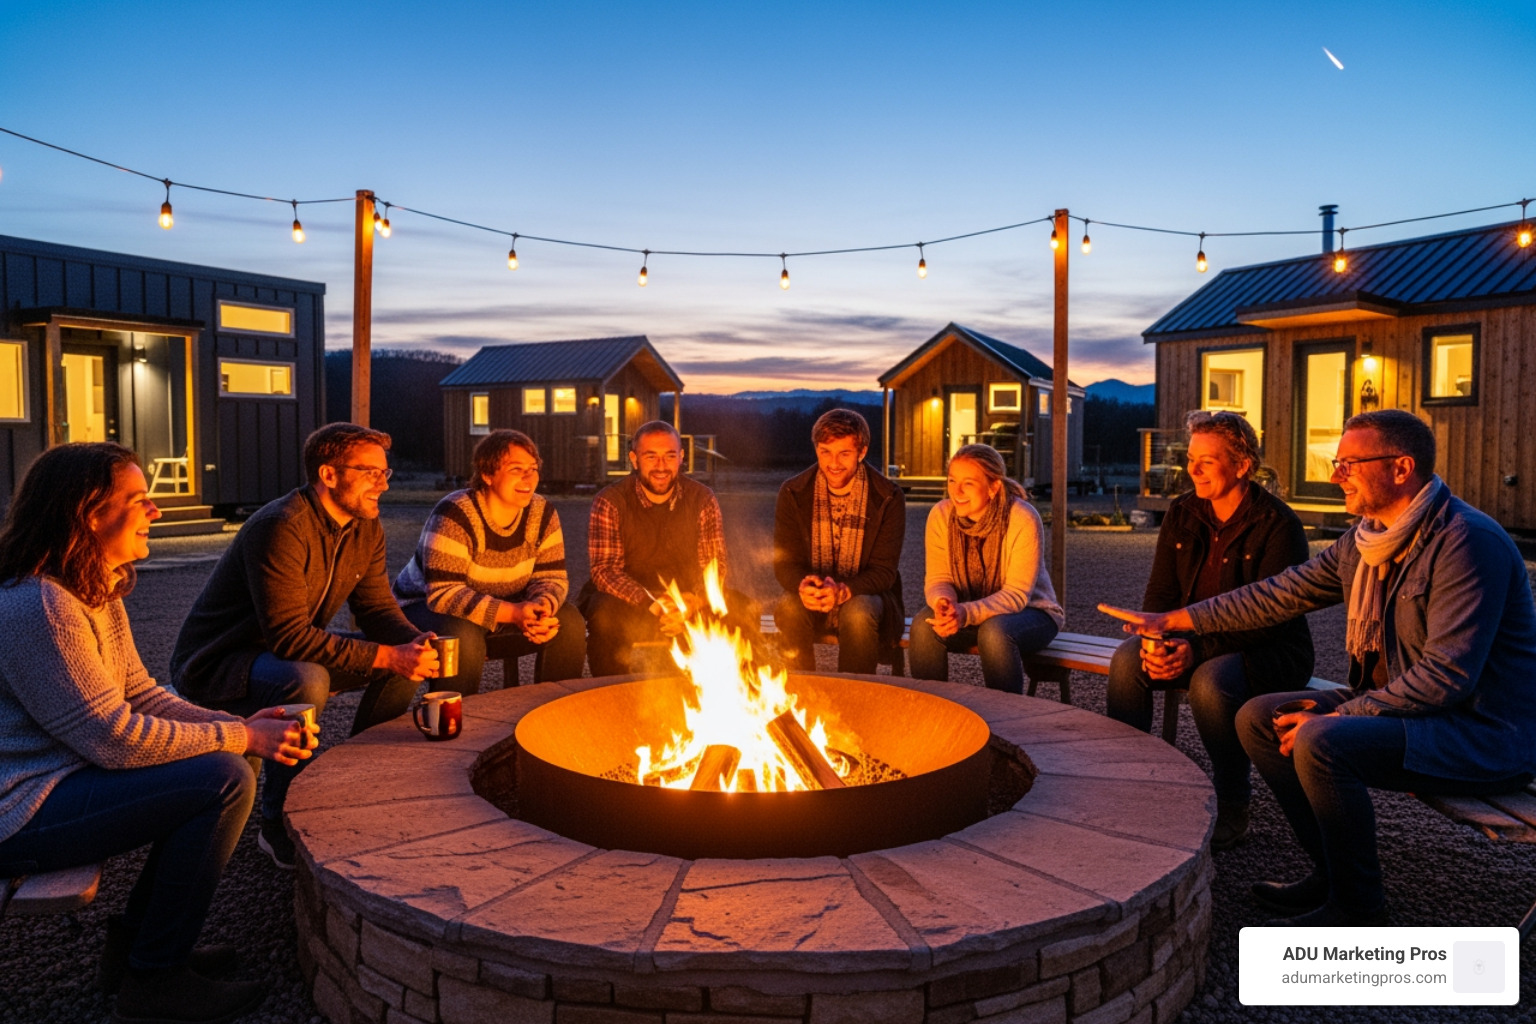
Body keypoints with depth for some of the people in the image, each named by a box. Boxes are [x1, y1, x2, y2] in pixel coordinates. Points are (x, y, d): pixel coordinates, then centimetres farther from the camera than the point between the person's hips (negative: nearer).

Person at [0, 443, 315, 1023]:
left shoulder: (97, 593, 9)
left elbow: (138, 695, 9)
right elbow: (115, 738, -26)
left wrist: (240, 725, -5)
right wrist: (243, 739, -20)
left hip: (58, 780, 11)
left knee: (228, 759, 9)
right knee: (224, 780, -21)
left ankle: (135, 940, 17)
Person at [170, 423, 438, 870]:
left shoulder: (366, 529, -1)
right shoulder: (281, 529, -28)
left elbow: (377, 608, 0)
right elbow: (289, 636, -33)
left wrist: (416, 643, -22)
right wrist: (385, 656, -34)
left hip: (292, 654, 8)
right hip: (215, 665, -8)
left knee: (406, 657, -5)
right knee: (306, 681, -38)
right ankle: (281, 829, -17)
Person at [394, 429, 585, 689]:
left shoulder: (542, 514, -7)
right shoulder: (454, 516, -25)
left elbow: (551, 578, -5)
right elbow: (443, 595, -30)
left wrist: (543, 606, -31)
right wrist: (513, 613, -38)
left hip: (503, 608, 6)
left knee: (569, 623, -14)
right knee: (464, 639, -37)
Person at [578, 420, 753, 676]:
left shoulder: (703, 500, -1)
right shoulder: (609, 502, -9)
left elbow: (715, 567, -4)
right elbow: (604, 570, -16)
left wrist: (691, 603, -27)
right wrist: (653, 605, -32)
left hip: (690, 600, 2)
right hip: (630, 600, -2)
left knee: (741, 612, -21)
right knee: (606, 614, -35)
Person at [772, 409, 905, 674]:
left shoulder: (889, 497, -8)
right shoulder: (793, 493, -3)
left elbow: (884, 570, -11)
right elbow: (784, 563, -4)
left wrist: (843, 591, -31)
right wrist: (803, 586, -29)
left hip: (865, 595, -1)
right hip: (811, 598, 2)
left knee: (858, 613, -34)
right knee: (789, 608, -31)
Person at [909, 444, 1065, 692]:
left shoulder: (1023, 520, -23)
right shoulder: (941, 515, -10)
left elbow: (1017, 594, -23)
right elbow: (937, 578, -8)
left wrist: (967, 613, -39)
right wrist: (943, 603, -33)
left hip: (1028, 610, -3)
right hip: (966, 612, 4)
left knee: (994, 632, -35)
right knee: (924, 625, -25)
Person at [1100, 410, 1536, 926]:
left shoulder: (1466, 541, -21)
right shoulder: (1364, 540, 6)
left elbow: (1448, 674, -27)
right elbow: (1282, 593, 12)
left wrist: (1336, 717, -23)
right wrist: (1172, 619, 11)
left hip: (1483, 732, -9)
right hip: (1396, 706, 9)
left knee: (1322, 742, -31)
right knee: (1260, 717, 2)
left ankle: (1357, 909, -9)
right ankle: (1332, 873, 10)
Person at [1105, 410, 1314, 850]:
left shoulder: (1278, 525, -15)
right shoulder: (1182, 513, 3)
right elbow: (1159, 594, 3)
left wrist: (1197, 651, -32)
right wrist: (1157, 643, -18)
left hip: (1270, 650, -5)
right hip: (1193, 640, 5)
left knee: (1211, 680, -35)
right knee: (1127, 659, -21)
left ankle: (1232, 811, -14)